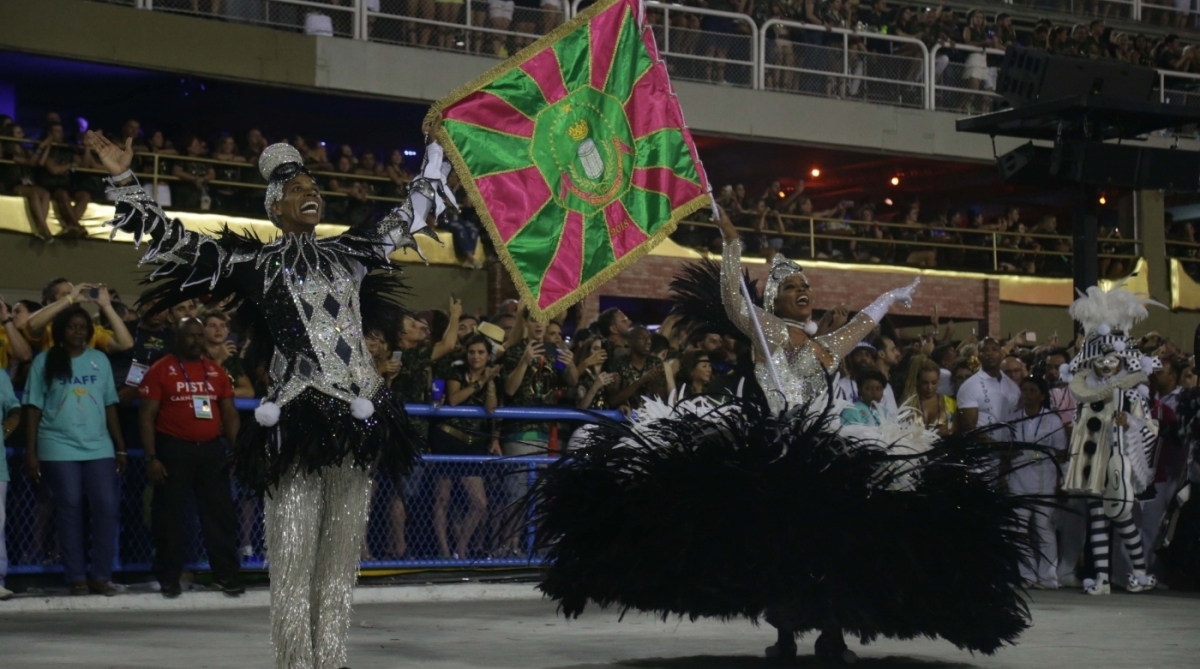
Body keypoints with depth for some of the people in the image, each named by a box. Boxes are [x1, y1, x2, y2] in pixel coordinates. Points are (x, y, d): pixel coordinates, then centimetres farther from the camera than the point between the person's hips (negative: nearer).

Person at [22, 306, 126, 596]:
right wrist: (31, 452, -5)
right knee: (69, 509, -1)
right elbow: (33, 408, 1)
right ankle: (76, 577, 4)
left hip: (99, 447, 3)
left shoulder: (99, 360, 10)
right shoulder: (44, 361, 2)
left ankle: (101, 576, 2)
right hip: (59, 448, -3)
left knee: (106, 507, -4)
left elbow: (110, 405, 12)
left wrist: (121, 448, 8)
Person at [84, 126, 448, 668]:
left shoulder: (349, 253, 16)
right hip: (298, 419, -4)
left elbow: (411, 214, 29)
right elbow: (171, 240, 2)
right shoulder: (255, 262, 5)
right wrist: (124, 180, -3)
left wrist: (435, 153, 34)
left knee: (340, 558, 6)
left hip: (359, 416, 4)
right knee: (294, 558, -6)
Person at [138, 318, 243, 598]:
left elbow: (230, 413, 14)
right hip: (174, 449, -4)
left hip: (211, 449, 4)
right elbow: (146, 417, -5)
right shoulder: (160, 370, -2)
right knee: (170, 515, 2)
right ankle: (169, 578, 10)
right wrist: (151, 457, -12)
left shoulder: (216, 371, 11)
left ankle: (226, 575, 13)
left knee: (220, 513, 6)